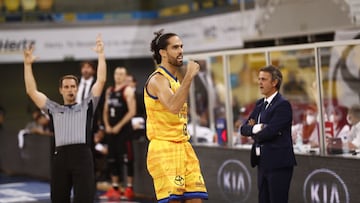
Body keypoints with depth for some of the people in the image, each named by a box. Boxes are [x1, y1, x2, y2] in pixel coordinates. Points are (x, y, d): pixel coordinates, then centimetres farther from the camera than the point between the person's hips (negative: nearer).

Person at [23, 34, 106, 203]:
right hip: (60, 156, 2)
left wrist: (100, 54, 7)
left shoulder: (86, 106, 16)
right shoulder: (54, 109, 20)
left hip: (82, 155, -2)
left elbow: (101, 81, 10)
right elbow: (32, 91, 17)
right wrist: (27, 64, 14)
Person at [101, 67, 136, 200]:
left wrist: (119, 126, -15)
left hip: (123, 129, -7)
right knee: (112, 158, 8)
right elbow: (106, 110, 18)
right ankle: (115, 188, 15)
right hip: (111, 130, 7)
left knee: (127, 158, -7)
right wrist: (107, 125, 2)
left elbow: (132, 111, -13)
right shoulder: (109, 91, 15)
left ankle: (129, 188, -2)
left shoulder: (128, 91, -6)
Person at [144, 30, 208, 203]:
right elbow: (173, 106, -30)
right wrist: (189, 76, -27)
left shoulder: (178, 78, 18)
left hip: (183, 147, 9)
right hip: (164, 149, -9)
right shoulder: (158, 79, -11)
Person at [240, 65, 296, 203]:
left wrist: (254, 132, -2)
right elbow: (244, 129, 7)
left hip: (278, 164, -8)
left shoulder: (283, 105, -12)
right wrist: (256, 128, -13)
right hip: (263, 163, 8)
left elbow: (269, 132, -21)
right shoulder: (260, 104, 14)